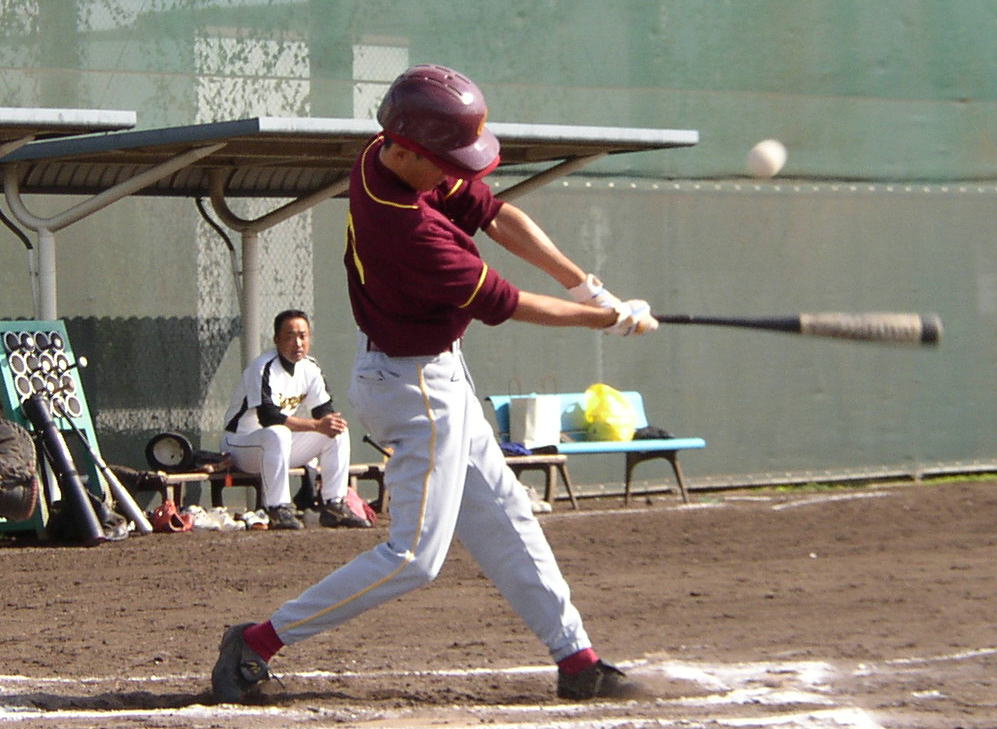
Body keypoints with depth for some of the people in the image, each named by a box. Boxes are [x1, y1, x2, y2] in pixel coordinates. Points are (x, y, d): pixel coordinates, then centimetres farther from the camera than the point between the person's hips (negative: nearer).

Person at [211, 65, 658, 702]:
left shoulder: (387, 156, -7)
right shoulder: (407, 228, -33)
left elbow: (497, 215, -2)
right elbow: (503, 304, -23)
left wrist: (581, 281, -12)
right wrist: (602, 317, -11)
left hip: (435, 373, 10)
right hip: (416, 386, -10)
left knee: (503, 517, 15)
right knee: (416, 555, -7)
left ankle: (576, 658, 24)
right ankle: (259, 641, -2)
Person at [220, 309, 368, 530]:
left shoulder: (310, 368, 3)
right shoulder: (264, 368, -22)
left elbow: (324, 410, 2)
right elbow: (268, 417, -32)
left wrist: (333, 421, -24)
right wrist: (317, 425, -34)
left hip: (280, 445, 8)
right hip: (240, 445, -8)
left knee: (338, 432, -4)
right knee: (277, 434, -39)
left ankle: (334, 505, -6)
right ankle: (279, 511, -35)